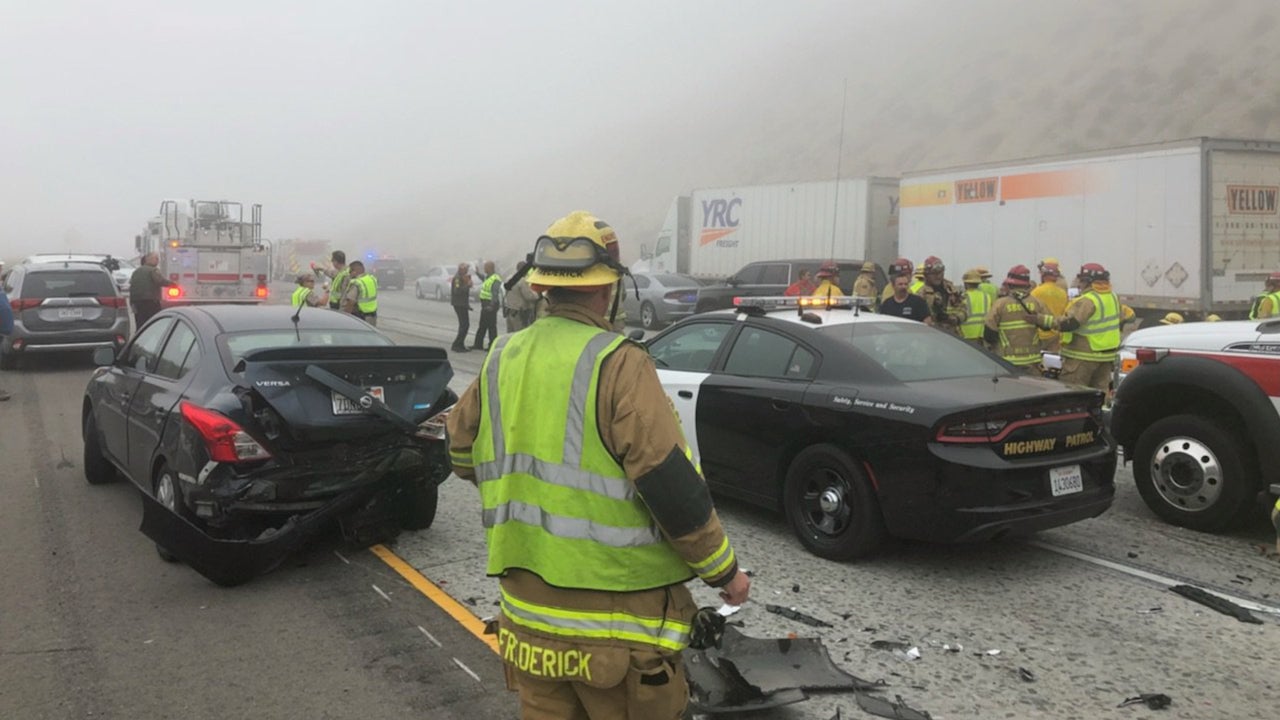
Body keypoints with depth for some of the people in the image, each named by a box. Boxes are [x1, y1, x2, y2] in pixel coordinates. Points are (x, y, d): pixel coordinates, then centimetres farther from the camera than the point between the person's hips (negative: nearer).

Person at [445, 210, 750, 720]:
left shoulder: (502, 360, 3)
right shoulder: (617, 362, -16)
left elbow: (462, 454, 17)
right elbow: (672, 485, -18)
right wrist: (725, 571, -5)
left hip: (527, 611, 6)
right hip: (616, 617, -6)